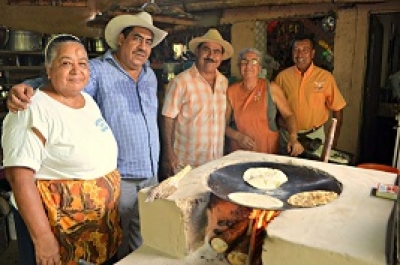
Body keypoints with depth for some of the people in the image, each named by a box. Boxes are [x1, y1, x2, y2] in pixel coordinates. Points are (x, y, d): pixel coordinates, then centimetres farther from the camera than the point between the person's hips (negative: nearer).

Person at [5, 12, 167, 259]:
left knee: (144, 246, 21)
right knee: (116, 249, 11)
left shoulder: (150, 75, 10)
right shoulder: (98, 70, -11)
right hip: (116, 177, -6)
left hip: (151, 175, 6)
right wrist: (25, 90, -41)